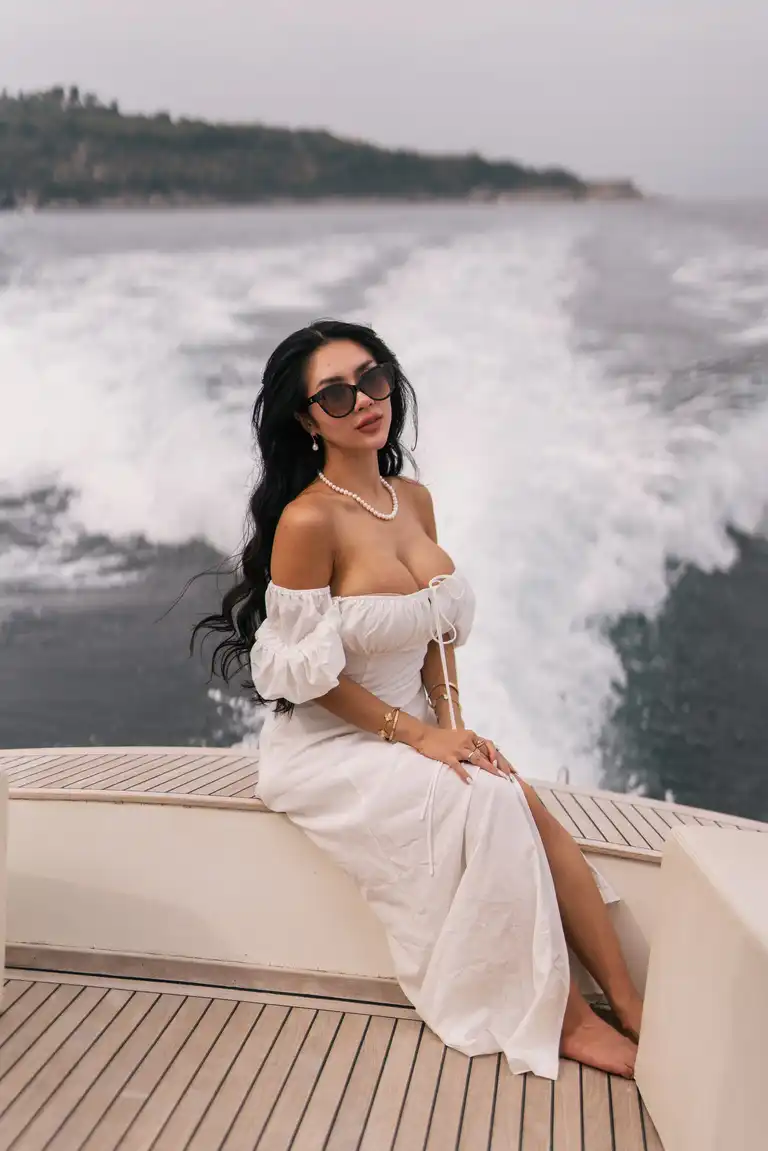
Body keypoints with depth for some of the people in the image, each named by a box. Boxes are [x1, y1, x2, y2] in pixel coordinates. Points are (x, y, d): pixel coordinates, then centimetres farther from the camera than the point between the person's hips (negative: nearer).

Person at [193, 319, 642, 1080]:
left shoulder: (414, 500, 2)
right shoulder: (308, 519, -21)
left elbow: (440, 626, 9)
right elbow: (308, 674, -16)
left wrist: (450, 722, -4)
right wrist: (417, 734, -14)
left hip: (415, 731, 6)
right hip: (329, 749, -6)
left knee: (527, 811, -16)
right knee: (490, 807, -22)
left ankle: (628, 1006, -8)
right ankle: (559, 1012, -5)